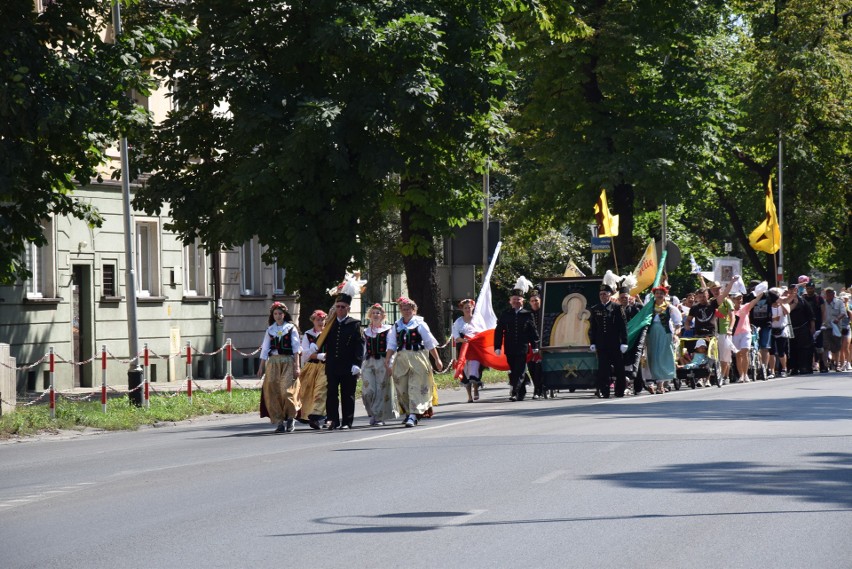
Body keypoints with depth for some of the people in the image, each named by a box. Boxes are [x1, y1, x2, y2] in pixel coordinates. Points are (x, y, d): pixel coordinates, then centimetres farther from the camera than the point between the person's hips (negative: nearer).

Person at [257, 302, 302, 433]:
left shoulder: (291, 328, 5)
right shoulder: (270, 330, 13)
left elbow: (296, 348, 2)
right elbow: (265, 349, 13)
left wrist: (297, 366, -6)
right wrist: (261, 367, 8)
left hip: (288, 362, -3)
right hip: (273, 362, 3)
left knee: (287, 390, -14)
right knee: (272, 391, -6)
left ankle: (290, 418, 4)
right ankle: (279, 421, -1)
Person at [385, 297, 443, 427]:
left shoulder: (419, 324, 1)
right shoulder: (397, 325, 11)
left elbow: (430, 343, 2)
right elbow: (392, 345, 11)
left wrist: (437, 359, 1)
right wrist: (388, 360, 4)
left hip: (417, 358, -4)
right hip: (401, 359, 4)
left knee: (415, 387, -10)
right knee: (402, 388, 6)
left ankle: (413, 415, -13)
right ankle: (408, 412, 20)